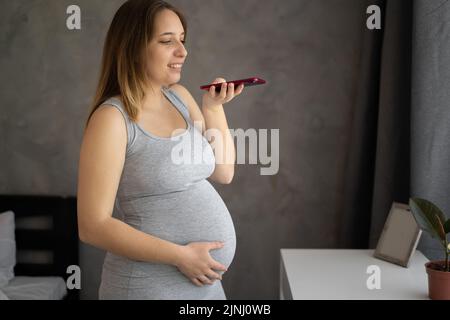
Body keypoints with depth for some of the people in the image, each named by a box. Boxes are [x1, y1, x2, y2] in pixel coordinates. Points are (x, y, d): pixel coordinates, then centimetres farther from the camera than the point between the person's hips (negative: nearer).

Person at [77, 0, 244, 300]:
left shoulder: (180, 97, 4)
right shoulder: (112, 117, -16)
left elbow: (224, 173, 9)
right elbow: (93, 226, -18)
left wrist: (214, 106, -2)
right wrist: (180, 255, -20)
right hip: (149, 286, -7)